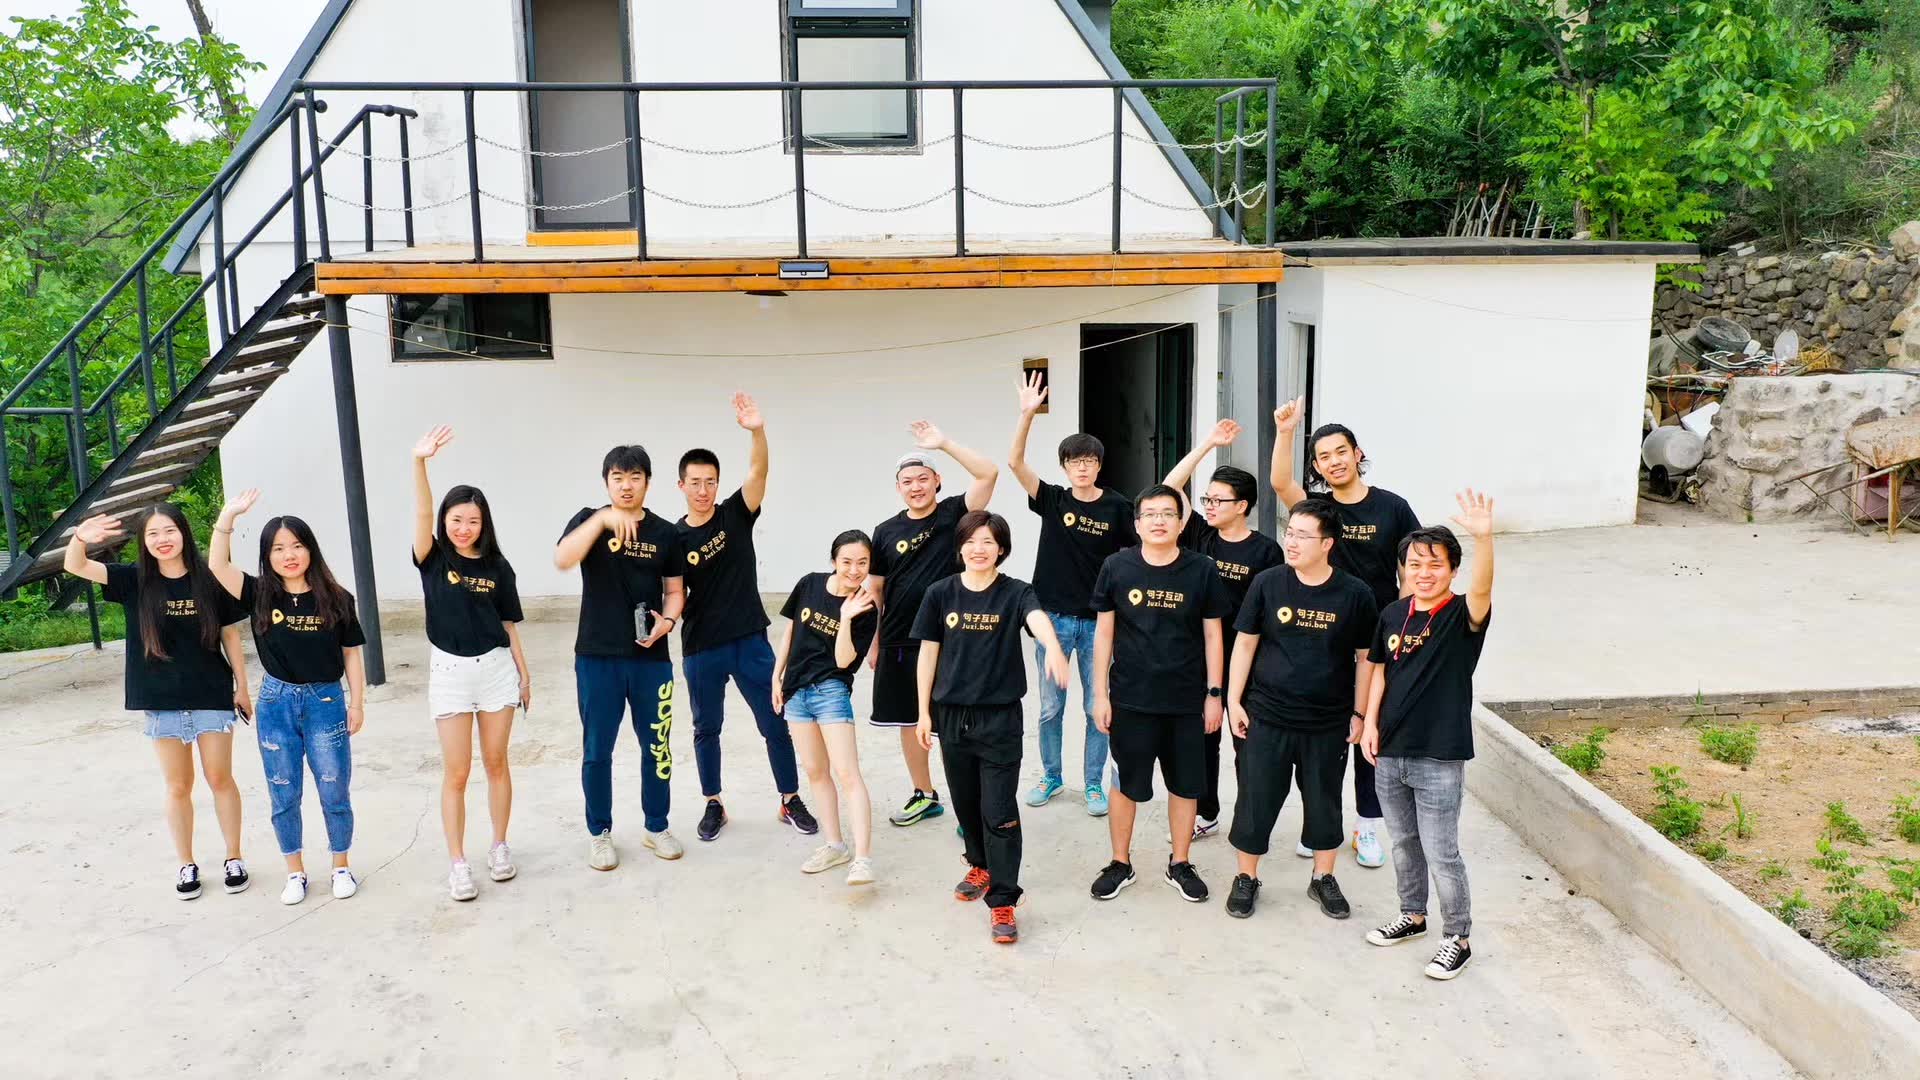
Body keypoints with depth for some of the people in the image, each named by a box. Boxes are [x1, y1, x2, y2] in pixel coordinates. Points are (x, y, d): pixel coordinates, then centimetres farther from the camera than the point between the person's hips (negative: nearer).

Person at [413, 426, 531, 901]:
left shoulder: (497, 567, 0)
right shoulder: (434, 560, -5)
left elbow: (509, 623, 6)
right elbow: (421, 515, -22)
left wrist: (523, 673, 7)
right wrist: (419, 462, -38)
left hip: (496, 668, 1)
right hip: (450, 671, -1)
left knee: (496, 763, 10)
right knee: (456, 772, 1)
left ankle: (500, 846, 25)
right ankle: (457, 864, 10)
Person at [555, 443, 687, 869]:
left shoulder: (665, 532, 3)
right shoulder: (589, 520, -2)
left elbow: (675, 590, 10)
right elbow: (562, 560, -22)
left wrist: (668, 620, -11)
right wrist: (603, 519, -33)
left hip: (651, 657, 2)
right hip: (597, 657, -2)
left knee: (657, 746, 10)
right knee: (597, 750, 7)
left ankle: (656, 827, 28)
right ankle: (599, 833, 23)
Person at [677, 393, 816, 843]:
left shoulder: (736, 515, -3)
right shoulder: (674, 538, -1)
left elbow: (757, 472, -20)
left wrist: (757, 431, -38)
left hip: (750, 641, -1)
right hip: (700, 649, 1)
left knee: (775, 724, 5)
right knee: (706, 729, 13)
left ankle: (790, 801, 20)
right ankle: (714, 805, 29)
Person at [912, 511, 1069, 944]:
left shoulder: (1016, 593, -8)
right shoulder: (940, 593, -1)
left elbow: (1038, 619, -30)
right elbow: (928, 654, 5)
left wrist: (1053, 649, -52)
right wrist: (924, 712, 4)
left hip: (1001, 717, -3)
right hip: (952, 714, 3)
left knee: (1000, 812, -4)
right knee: (966, 802, 17)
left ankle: (1002, 902, 3)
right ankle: (981, 866, 42)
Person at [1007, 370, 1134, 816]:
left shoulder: (1117, 506, -3)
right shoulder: (1052, 500, -1)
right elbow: (1015, 462, -12)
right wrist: (1027, 413, -23)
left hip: (1098, 621, -1)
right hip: (1053, 617, 1)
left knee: (1098, 708, 7)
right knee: (1050, 707, 11)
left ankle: (1093, 783, 22)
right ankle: (1051, 776, 28)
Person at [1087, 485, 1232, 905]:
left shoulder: (1201, 570, -4)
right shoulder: (1117, 568, -4)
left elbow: (1212, 635, 2)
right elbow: (1104, 632, 1)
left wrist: (1214, 694, 0)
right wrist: (1100, 694, -2)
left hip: (1186, 701, 1)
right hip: (1130, 698, 0)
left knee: (1185, 785, 11)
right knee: (1126, 784, 10)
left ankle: (1180, 864, 29)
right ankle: (1120, 864, 27)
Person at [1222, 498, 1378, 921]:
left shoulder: (1355, 594, -6)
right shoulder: (1268, 583, -5)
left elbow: (1366, 657, 3)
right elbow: (1244, 643, 1)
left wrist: (1359, 713, 3)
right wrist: (1234, 700, -3)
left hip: (1328, 723, 0)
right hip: (1266, 717, 0)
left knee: (1325, 802, 14)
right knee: (1256, 800, 6)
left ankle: (1323, 878, 33)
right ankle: (1246, 878, 24)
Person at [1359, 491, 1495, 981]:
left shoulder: (1462, 615, -13)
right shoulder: (1393, 614, 2)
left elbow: (1481, 590, -35)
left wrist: (1483, 537, -51)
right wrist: (1370, 723, 4)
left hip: (1439, 759, -5)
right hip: (1390, 753, 5)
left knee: (1441, 853, 3)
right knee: (1403, 842, 20)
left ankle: (1457, 938, 21)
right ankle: (1413, 914, 40)